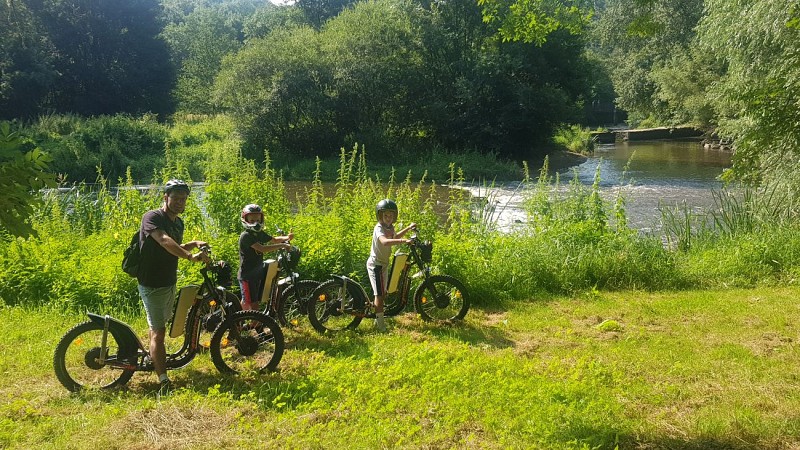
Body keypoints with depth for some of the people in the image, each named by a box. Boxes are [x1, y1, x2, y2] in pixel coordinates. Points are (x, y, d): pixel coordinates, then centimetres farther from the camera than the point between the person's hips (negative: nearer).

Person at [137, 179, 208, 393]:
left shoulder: (178, 222, 9)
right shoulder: (152, 217, -18)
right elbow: (165, 241, -36)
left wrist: (193, 244, 3)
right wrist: (191, 257, -48)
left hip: (169, 283, 8)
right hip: (152, 284, -8)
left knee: (160, 325, 24)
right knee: (158, 331, -12)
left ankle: (152, 358, 45)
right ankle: (164, 382, -15)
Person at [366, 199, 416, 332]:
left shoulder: (390, 227, 7)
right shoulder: (379, 228, -22)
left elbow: (394, 236, 30)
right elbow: (384, 241, -44)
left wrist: (408, 228, 27)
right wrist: (403, 241, -50)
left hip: (384, 263, 9)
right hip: (376, 264, -9)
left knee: (383, 293, 16)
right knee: (379, 295, -8)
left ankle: (378, 320, 30)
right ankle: (380, 324, -2)